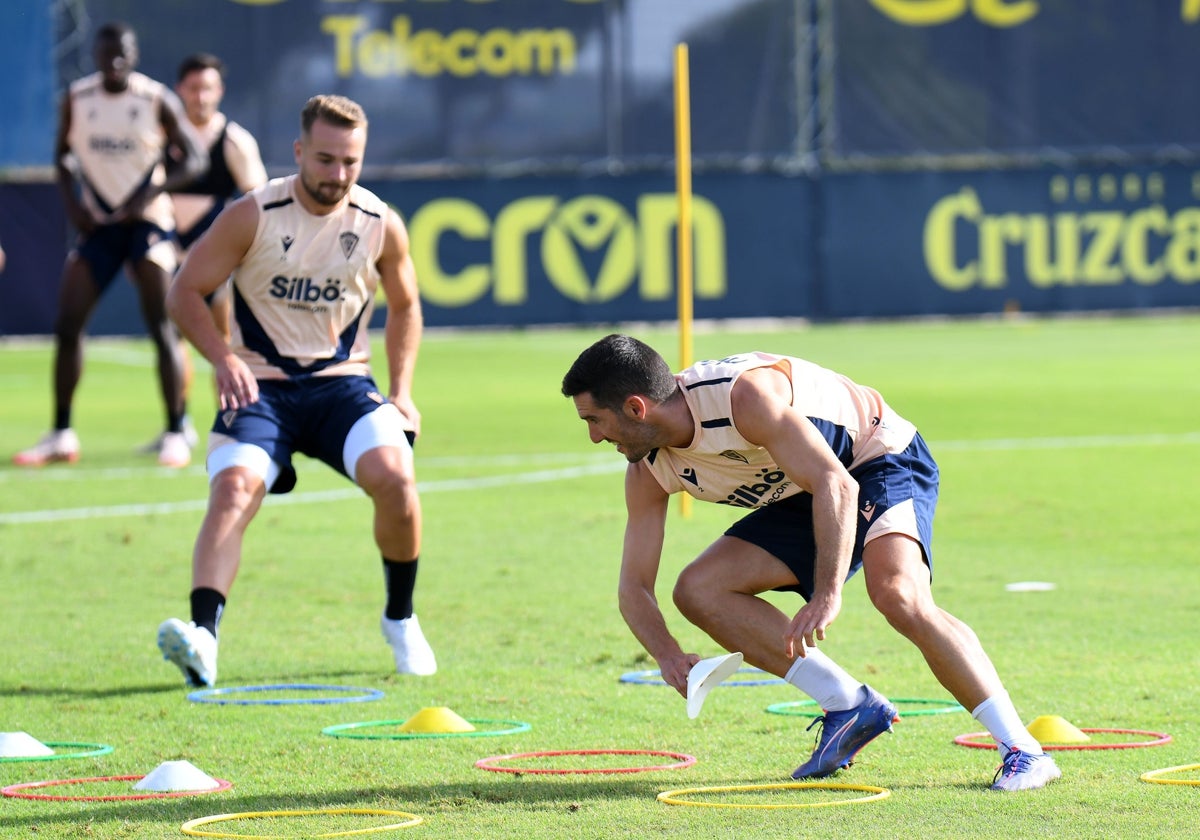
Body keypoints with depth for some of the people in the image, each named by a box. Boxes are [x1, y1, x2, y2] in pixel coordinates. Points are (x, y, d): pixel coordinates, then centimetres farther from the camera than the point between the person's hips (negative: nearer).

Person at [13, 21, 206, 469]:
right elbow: (63, 152, 14)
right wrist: (71, 201, -2)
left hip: (146, 219, -3)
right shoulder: (76, 99, 1)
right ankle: (62, 436, 7)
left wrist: (154, 190, -20)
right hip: (97, 224, 3)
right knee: (66, 325, -3)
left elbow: (194, 159, -4)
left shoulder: (158, 100, -8)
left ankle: (176, 433, -2)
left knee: (161, 328, -10)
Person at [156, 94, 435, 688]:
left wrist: (401, 391, 5)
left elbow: (404, 307, 17)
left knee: (393, 474, -25)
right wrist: (224, 360, -20)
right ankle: (203, 637, -40)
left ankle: (400, 619, 0)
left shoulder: (381, 225, 0)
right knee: (234, 486, -29)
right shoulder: (253, 216, -9)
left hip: (342, 382, 2)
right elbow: (184, 292, -3)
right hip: (260, 386, -1)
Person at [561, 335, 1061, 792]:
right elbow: (634, 589, -6)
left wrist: (827, 596, -46)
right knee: (698, 590, -9)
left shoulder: (743, 396, -33)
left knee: (896, 593, -34)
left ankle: (1023, 751, -29)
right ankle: (848, 707, -7)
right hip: (802, 502, 8)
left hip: (883, 459, -8)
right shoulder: (648, 472, -9)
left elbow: (836, 486, -37)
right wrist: (667, 656, -27)